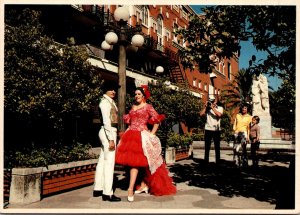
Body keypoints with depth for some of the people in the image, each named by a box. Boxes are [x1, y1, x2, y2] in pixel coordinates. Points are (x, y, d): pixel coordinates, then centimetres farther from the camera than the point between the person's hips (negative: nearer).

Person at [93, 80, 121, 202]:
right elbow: (106, 121, -19)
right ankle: (107, 193, -2)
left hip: (109, 132, 10)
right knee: (109, 162, -7)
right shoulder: (105, 102, -12)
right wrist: (111, 139, -22)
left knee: (102, 161, 14)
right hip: (108, 133, -10)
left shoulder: (110, 101, 18)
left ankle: (98, 189, 24)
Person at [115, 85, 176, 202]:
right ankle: (144, 185, 21)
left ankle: (131, 189, -16)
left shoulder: (148, 107, 0)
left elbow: (157, 121, -2)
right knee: (140, 161, 8)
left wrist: (151, 134, -5)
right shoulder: (133, 107, 16)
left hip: (142, 136, -5)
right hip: (131, 135, 5)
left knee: (135, 161, -14)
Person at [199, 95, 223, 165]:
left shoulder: (220, 108, 5)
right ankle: (206, 161, 13)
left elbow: (219, 114, -16)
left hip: (216, 130, -1)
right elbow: (201, 114, -8)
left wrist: (213, 107, -16)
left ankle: (217, 162, 10)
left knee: (217, 147, 4)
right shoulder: (207, 108, 7)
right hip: (208, 129, 1)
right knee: (207, 147, 6)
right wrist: (205, 106, -9)